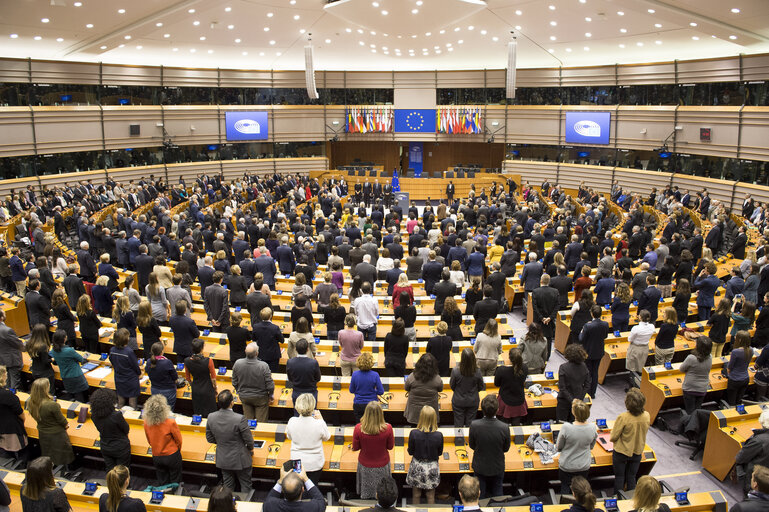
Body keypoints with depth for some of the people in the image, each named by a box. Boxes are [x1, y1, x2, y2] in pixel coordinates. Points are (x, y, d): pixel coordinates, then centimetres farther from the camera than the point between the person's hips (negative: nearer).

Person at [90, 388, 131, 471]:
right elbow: (127, 430, -15)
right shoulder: (116, 415, -34)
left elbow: (100, 429, 0)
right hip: (120, 448, -4)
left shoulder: (94, 415, -18)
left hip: (104, 448, 4)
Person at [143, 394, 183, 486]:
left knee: (162, 483, 22)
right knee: (175, 482, 17)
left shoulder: (146, 423, -15)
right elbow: (178, 440, -11)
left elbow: (149, 440, 2)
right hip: (172, 456, -4)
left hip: (156, 457, 4)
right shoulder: (170, 423, -26)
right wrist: (178, 451, 10)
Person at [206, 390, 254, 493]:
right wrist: (251, 449, 5)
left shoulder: (211, 417, -16)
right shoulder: (239, 419, -30)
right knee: (245, 485, 17)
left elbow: (210, 439, -1)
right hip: (240, 459, -4)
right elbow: (249, 440, -17)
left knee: (227, 486, 23)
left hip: (223, 460, 4)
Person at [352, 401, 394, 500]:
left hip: (365, 465, 1)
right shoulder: (387, 428, -27)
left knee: (366, 492, 25)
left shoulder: (358, 428, -25)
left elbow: (355, 448, -10)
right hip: (382, 465, -1)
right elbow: (390, 446, -10)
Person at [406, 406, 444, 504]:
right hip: (432, 468, 0)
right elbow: (440, 453, -4)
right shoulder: (438, 435, -21)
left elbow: (410, 452, -9)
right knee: (430, 496, 20)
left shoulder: (414, 433, -22)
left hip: (417, 467, 0)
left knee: (416, 495, 20)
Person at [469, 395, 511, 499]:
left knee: (480, 495, 25)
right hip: (497, 467, 0)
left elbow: (472, 446, -11)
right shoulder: (504, 428, -29)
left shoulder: (474, 425, -28)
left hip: (480, 467, 0)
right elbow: (506, 448, -11)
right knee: (497, 494, 26)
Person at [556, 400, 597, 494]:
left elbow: (558, 447, -12)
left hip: (567, 466, -3)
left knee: (565, 488, 21)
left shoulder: (566, 428, -29)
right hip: (584, 466, 3)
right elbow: (591, 446, 1)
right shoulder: (592, 427, -19)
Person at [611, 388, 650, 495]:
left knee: (619, 477, 15)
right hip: (637, 452, 4)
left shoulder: (623, 418, -30)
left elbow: (613, 437, -19)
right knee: (631, 477, 20)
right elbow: (644, 432, 3)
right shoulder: (646, 416, -17)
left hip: (621, 452, -3)